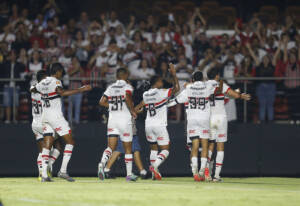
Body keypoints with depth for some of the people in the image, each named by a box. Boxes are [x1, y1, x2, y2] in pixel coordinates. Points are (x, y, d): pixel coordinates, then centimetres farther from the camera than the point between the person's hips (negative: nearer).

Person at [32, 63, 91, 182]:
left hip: (45, 117, 7)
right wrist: (81, 90, -29)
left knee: (47, 145, 6)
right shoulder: (55, 81, -9)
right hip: (56, 116, -7)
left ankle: (44, 174, -3)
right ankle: (63, 171, -8)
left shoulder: (43, 83, 12)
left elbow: (33, 89, 31)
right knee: (70, 142, 0)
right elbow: (62, 93, -28)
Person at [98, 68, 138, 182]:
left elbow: (102, 102, 8)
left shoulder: (110, 88, 10)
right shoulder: (127, 87, -4)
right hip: (125, 120, -4)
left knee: (111, 147, 0)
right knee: (128, 148, 8)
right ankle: (129, 174, 12)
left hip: (112, 119, 4)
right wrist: (132, 110, -9)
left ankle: (102, 163, -29)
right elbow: (127, 98, -23)